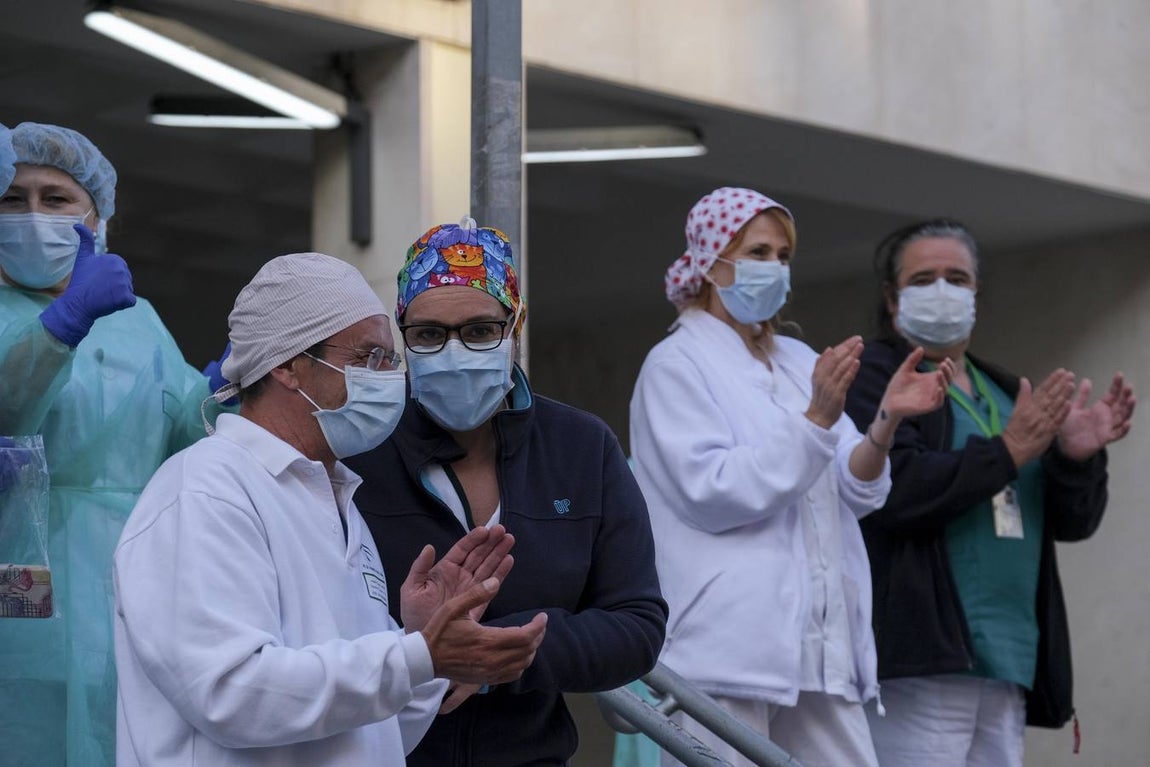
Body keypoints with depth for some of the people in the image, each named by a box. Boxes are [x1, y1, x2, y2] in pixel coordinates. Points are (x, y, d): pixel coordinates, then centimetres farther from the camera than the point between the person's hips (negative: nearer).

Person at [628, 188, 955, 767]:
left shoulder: (801, 362, 17)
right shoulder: (676, 365, 0)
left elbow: (856, 490, 9)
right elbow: (711, 492, -13)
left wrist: (887, 420, -10)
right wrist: (817, 418, -19)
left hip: (819, 648, 6)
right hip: (725, 648, -6)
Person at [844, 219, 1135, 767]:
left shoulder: (1008, 393, 23)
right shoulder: (873, 377, 2)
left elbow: (1074, 521, 18)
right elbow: (894, 489, -16)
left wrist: (1076, 456, -2)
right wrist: (1008, 453, -13)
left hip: (1008, 665, 7)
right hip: (920, 657, -7)